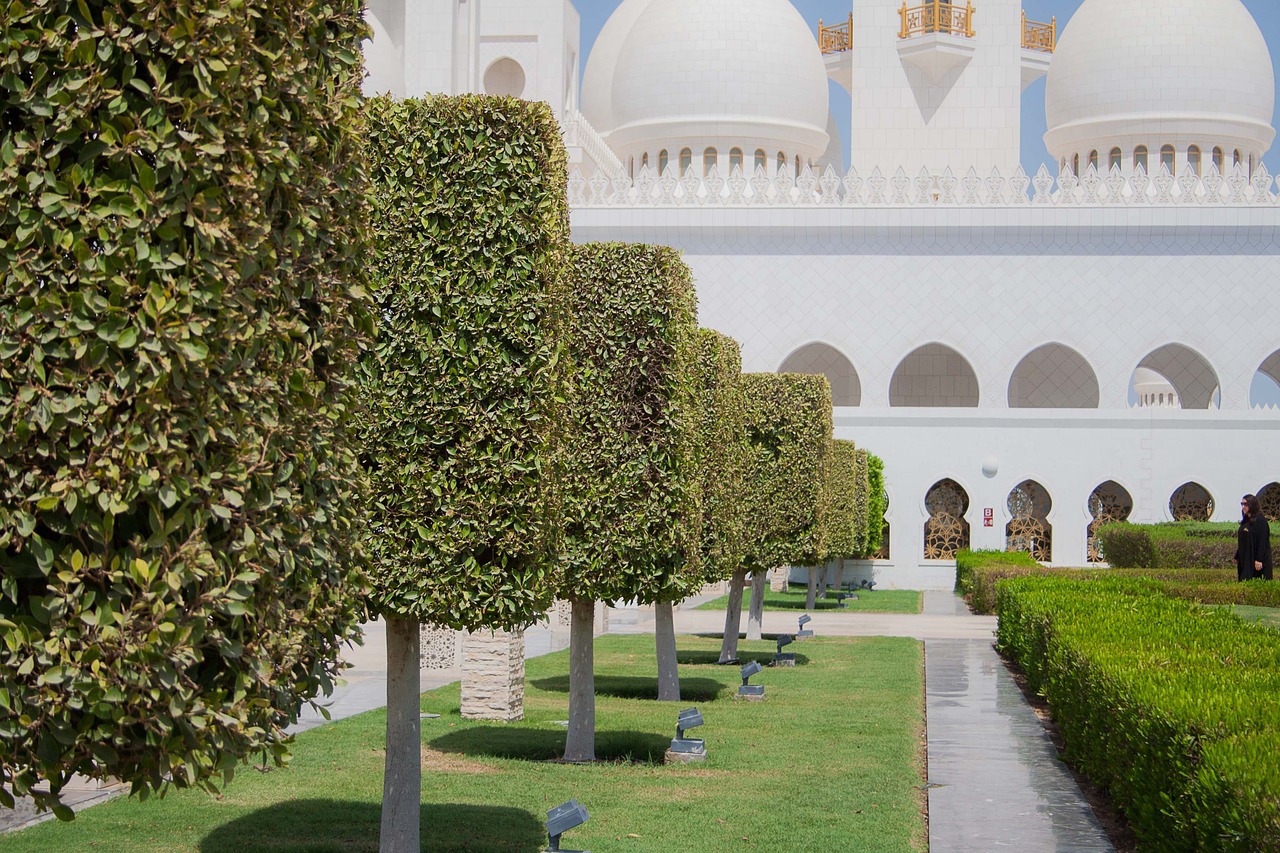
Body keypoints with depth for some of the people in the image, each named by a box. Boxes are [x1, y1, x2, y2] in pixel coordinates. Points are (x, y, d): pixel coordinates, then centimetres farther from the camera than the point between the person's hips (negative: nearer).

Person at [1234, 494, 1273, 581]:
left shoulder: (1260, 520, -11)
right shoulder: (1246, 520, 14)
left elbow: (1263, 541, -17)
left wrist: (1259, 560, -22)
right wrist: (1237, 557, 17)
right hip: (1244, 560, 8)